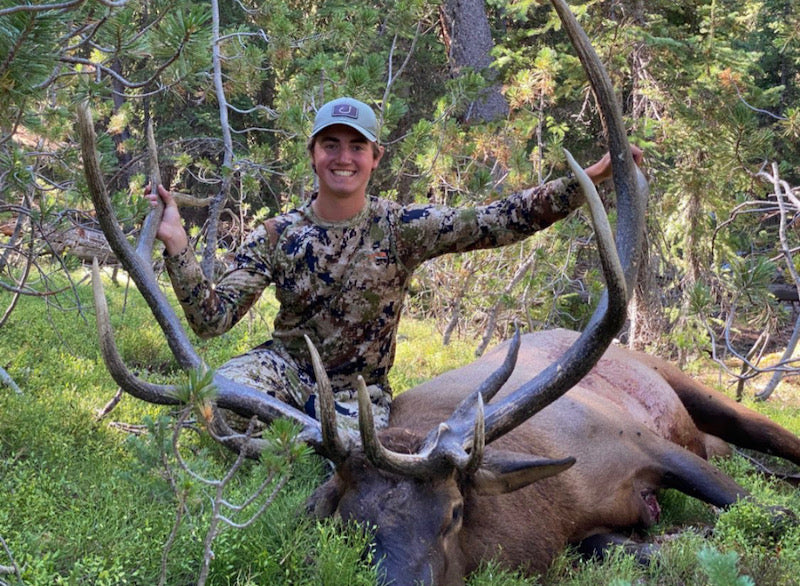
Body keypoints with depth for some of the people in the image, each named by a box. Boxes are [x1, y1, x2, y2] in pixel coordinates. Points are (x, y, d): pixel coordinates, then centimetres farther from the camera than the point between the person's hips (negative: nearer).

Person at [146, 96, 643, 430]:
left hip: (359, 392, 1)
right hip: (284, 367, -1)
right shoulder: (276, 237, -6)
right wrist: (176, 244, -25)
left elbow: (500, 222, -16)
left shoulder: (403, 229, -8)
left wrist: (587, 179, -25)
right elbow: (211, 319, -12)